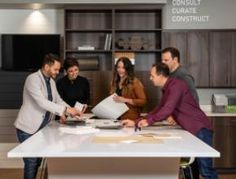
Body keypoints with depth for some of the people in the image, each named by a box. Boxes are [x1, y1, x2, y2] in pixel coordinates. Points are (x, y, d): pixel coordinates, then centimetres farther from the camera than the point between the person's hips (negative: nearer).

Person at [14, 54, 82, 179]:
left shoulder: (51, 82, 9)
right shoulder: (33, 79, -18)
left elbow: (58, 101, 12)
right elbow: (42, 102, -29)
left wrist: (70, 111, -6)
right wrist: (64, 109, -28)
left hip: (41, 128, 8)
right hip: (28, 128, -8)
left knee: (37, 162, 12)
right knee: (31, 163, -4)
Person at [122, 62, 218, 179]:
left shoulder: (176, 85, -14)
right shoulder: (166, 90, 17)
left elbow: (168, 109, -25)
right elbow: (158, 110, 19)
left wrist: (149, 121, -16)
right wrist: (135, 122, 12)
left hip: (200, 129, -10)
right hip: (191, 130, 10)